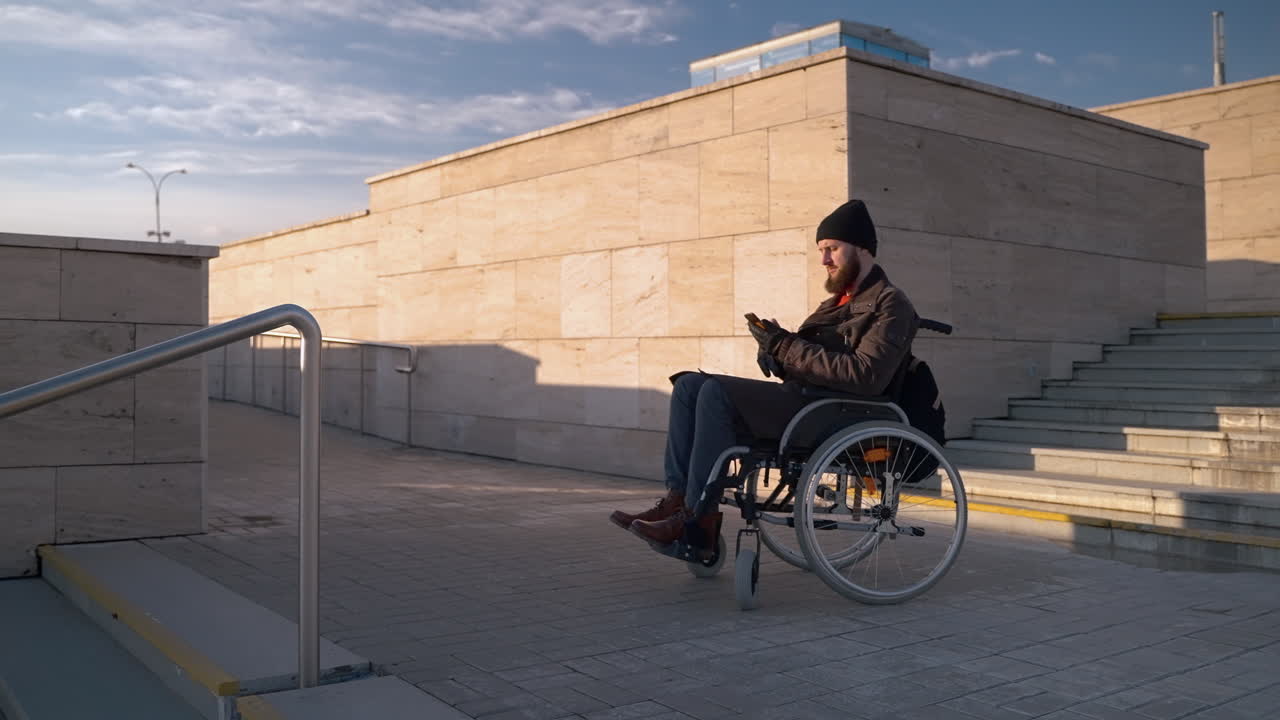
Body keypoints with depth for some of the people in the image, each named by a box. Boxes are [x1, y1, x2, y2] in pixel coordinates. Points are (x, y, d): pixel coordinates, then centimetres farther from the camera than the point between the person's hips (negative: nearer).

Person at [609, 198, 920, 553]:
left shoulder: (890, 304, -4)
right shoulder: (839, 301, 25)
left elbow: (866, 376, -21)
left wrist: (785, 346, -19)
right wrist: (776, 347, -3)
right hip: (800, 397, 9)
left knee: (716, 392, -25)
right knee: (690, 384, -3)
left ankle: (699, 519, -21)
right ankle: (677, 499, -13)